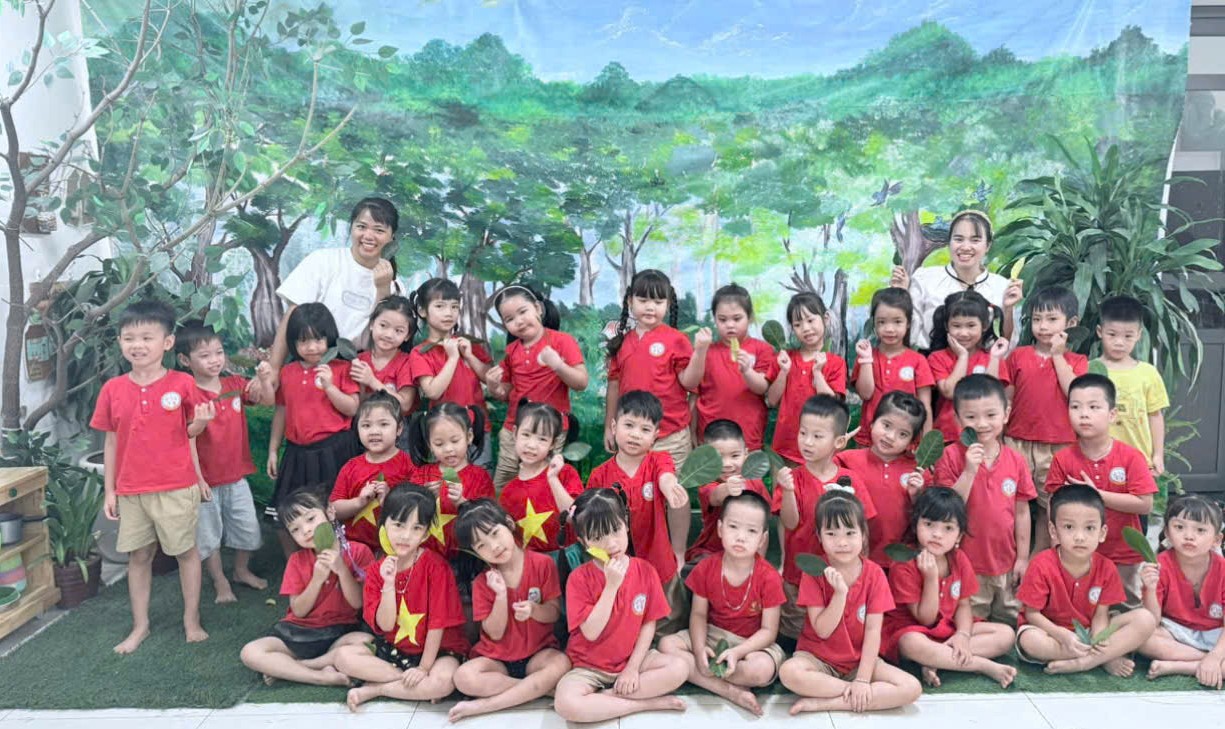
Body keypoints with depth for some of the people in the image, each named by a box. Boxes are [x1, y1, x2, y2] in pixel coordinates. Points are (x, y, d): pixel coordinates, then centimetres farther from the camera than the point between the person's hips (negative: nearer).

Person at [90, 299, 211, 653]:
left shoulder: (182, 384, -6)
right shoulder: (113, 389, 1)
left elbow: (189, 435, 3)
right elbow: (111, 441, 7)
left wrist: (200, 422, -19)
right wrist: (109, 490, 7)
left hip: (177, 487, -3)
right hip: (131, 490, 3)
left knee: (186, 551, 7)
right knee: (138, 556, 13)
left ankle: (192, 620, 20)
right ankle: (140, 626, 27)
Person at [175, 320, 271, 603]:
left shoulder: (235, 384, -1)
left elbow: (265, 399, -10)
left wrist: (264, 379, -29)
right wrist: (201, 422, -39)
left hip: (236, 475, 4)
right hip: (205, 479, -4)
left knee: (248, 527, 15)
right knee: (208, 534, 10)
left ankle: (242, 571, 37)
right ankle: (220, 583, 27)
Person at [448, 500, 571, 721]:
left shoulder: (543, 564, -9)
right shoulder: (482, 582, -5)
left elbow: (554, 614, -5)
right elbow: (495, 633, -8)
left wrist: (533, 609, -27)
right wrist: (501, 595, -22)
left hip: (538, 652, 0)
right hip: (496, 658, 1)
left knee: (562, 664, -34)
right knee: (464, 678, -29)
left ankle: (483, 705, -26)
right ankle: (542, 688, -20)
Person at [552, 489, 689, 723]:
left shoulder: (645, 570, -6)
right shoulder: (579, 578, -14)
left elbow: (648, 624, -2)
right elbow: (591, 632, -21)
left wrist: (633, 667, -11)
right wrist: (611, 585, -27)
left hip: (633, 658, 3)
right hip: (589, 666, -3)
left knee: (680, 667, -22)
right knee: (566, 703, -31)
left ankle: (603, 696, -15)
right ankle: (649, 703, -17)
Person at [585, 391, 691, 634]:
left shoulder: (659, 461, -7)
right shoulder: (600, 475, -6)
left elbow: (666, 479, -33)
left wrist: (671, 488, -58)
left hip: (659, 568, 0)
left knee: (670, 635, 14)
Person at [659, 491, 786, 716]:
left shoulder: (769, 578, -18)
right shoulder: (706, 568, -10)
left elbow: (768, 630, -15)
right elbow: (698, 614, -3)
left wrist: (737, 652, -29)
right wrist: (699, 648, -22)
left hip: (753, 643, -3)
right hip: (713, 635, 3)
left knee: (763, 669, -37)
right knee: (667, 645, -20)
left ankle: (699, 673, -14)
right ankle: (731, 691, -25)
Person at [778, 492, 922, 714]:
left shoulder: (874, 574, -6)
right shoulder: (813, 573, -9)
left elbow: (873, 630, -9)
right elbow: (823, 631, -13)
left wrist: (862, 679, -17)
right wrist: (840, 592, -27)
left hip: (860, 660, 2)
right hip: (818, 658, -2)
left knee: (912, 688, -22)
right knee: (789, 672, -34)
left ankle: (821, 703, -21)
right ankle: (871, 694, -17)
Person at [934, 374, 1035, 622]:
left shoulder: (1015, 461, -1)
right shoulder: (951, 457, -10)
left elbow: (1021, 512, 4)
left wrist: (1023, 557, 5)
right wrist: (969, 470, -24)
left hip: (1006, 564, 3)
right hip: (966, 565, -3)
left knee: (1013, 623, 18)